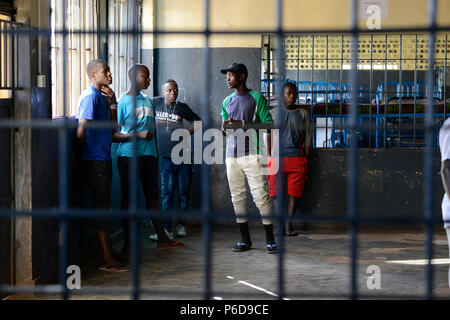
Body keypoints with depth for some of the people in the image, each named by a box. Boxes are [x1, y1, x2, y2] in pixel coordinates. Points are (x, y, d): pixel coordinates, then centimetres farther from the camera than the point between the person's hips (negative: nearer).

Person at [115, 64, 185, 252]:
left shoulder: (148, 100, 14)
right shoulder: (122, 102, -7)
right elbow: (114, 133, -11)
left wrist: (155, 152, 19)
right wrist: (138, 135, -21)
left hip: (148, 155, 6)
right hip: (129, 156, -6)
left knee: (153, 196, 11)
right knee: (128, 198, -1)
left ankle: (162, 239, 18)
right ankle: (127, 245, 5)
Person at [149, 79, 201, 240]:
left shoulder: (182, 107, 3)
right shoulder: (155, 103, 1)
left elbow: (198, 121, 16)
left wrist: (188, 132, 2)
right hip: (166, 158, -1)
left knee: (183, 193, 5)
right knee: (167, 193, -5)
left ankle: (181, 225, 18)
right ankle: (166, 229, -7)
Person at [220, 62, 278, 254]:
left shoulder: (257, 98, 1)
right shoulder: (227, 101, 19)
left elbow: (268, 124, -4)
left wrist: (243, 124, -16)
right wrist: (225, 128, 0)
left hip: (252, 153, -6)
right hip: (232, 155, 6)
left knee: (260, 195, -10)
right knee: (237, 197, 5)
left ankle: (270, 240, -7)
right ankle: (245, 240, 12)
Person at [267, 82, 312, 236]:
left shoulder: (303, 114, 11)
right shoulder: (273, 113, 10)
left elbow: (307, 140, 10)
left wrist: (305, 161, 4)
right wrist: (270, 159, 1)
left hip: (297, 158, 0)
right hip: (278, 158, 0)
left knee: (294, 192, -3)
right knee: (277, 192, -3)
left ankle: (289, 224, 0)